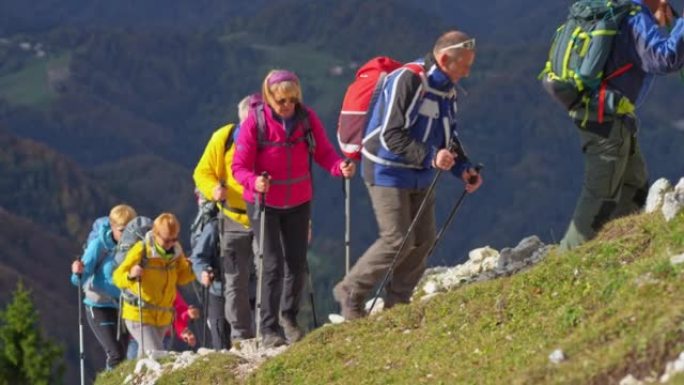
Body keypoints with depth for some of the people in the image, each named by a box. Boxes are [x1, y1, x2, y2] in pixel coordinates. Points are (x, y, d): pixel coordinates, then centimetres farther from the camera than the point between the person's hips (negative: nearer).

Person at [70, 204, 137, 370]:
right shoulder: (99, 245, -13)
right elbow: (80, 280, -16)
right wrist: (78, 273, -36)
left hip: (123, 307, 4)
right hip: (99, 307, -4)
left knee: (123, 356, 9)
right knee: (116, 355, -17)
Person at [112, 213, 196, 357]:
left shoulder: (176, 251, 0)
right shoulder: (141, 249, -17)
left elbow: (181, 278, 13)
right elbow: (118, 277, -17)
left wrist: (193, 268, -6)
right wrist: (131, 276, -39)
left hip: (163, 317, 6)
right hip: (139, 314, -6)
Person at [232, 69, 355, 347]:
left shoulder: (307, 118, -8)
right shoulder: (255, 122, -18)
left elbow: (323, 152, -4)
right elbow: (239, 167, -16)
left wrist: (340, 167, -26)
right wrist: (254, 181, -37)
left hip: (298, 202, 4)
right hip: (263, 202, -4)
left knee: (297, 263, 10)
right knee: (273, 265, -8)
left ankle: (290, 317, 32)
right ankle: (269, 329, 2)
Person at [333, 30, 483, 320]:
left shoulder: (447, 90, 8)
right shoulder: (406, 81, -21)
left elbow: (448, 138, 18)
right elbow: (390, 135, -26)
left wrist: (463, 169, 1)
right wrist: (430, 157, -34)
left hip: (420, 177, 9)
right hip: (388, 173, -8)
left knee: (423, 240, 4)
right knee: (398, 240, -11)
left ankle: (396, 304, 16)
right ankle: (351, 293, 5)